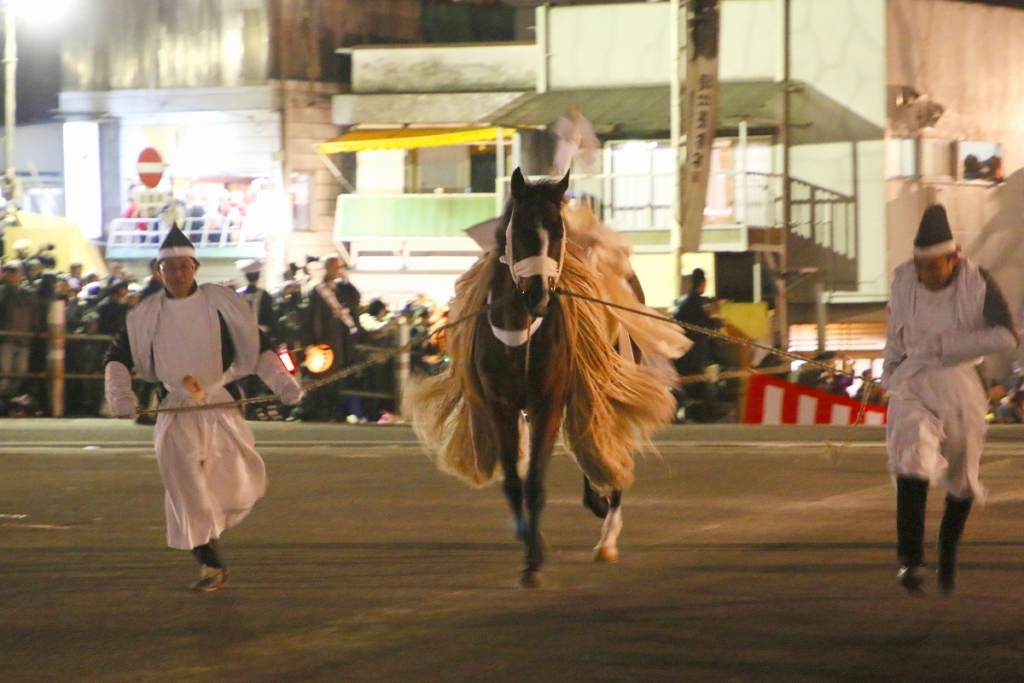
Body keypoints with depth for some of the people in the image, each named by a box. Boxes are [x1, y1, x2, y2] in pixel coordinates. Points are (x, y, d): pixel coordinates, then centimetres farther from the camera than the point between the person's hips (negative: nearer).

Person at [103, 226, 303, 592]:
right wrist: (119, 393, -12)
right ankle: (211, 564, -2)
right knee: (186, 488, -12)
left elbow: (256, 346, 0)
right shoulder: (146, 314, 0)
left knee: (240, 488, -2)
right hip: (175, 415, 0)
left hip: (220, 406, 0)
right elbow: (117, 356, 5)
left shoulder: (221, 302, -3)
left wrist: (282, 382, -11)